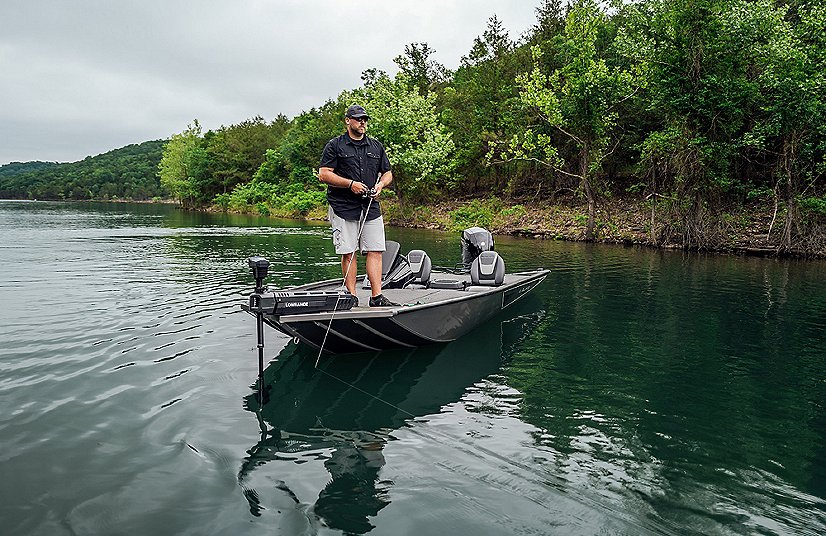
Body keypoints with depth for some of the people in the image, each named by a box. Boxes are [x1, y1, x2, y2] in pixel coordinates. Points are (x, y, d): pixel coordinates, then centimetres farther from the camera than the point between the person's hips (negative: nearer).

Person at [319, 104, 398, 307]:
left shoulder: (376, 146, 17)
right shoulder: (335, 146, 3)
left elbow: (388, 173, 22)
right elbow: (323, 174, -5)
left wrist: (381, 184, -2)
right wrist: (351, 184, -14)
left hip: (371, 207, 4)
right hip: (343, 208, -4)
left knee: (375, 251, -3)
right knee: (348, 253, -1)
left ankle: (377, 296, 0)